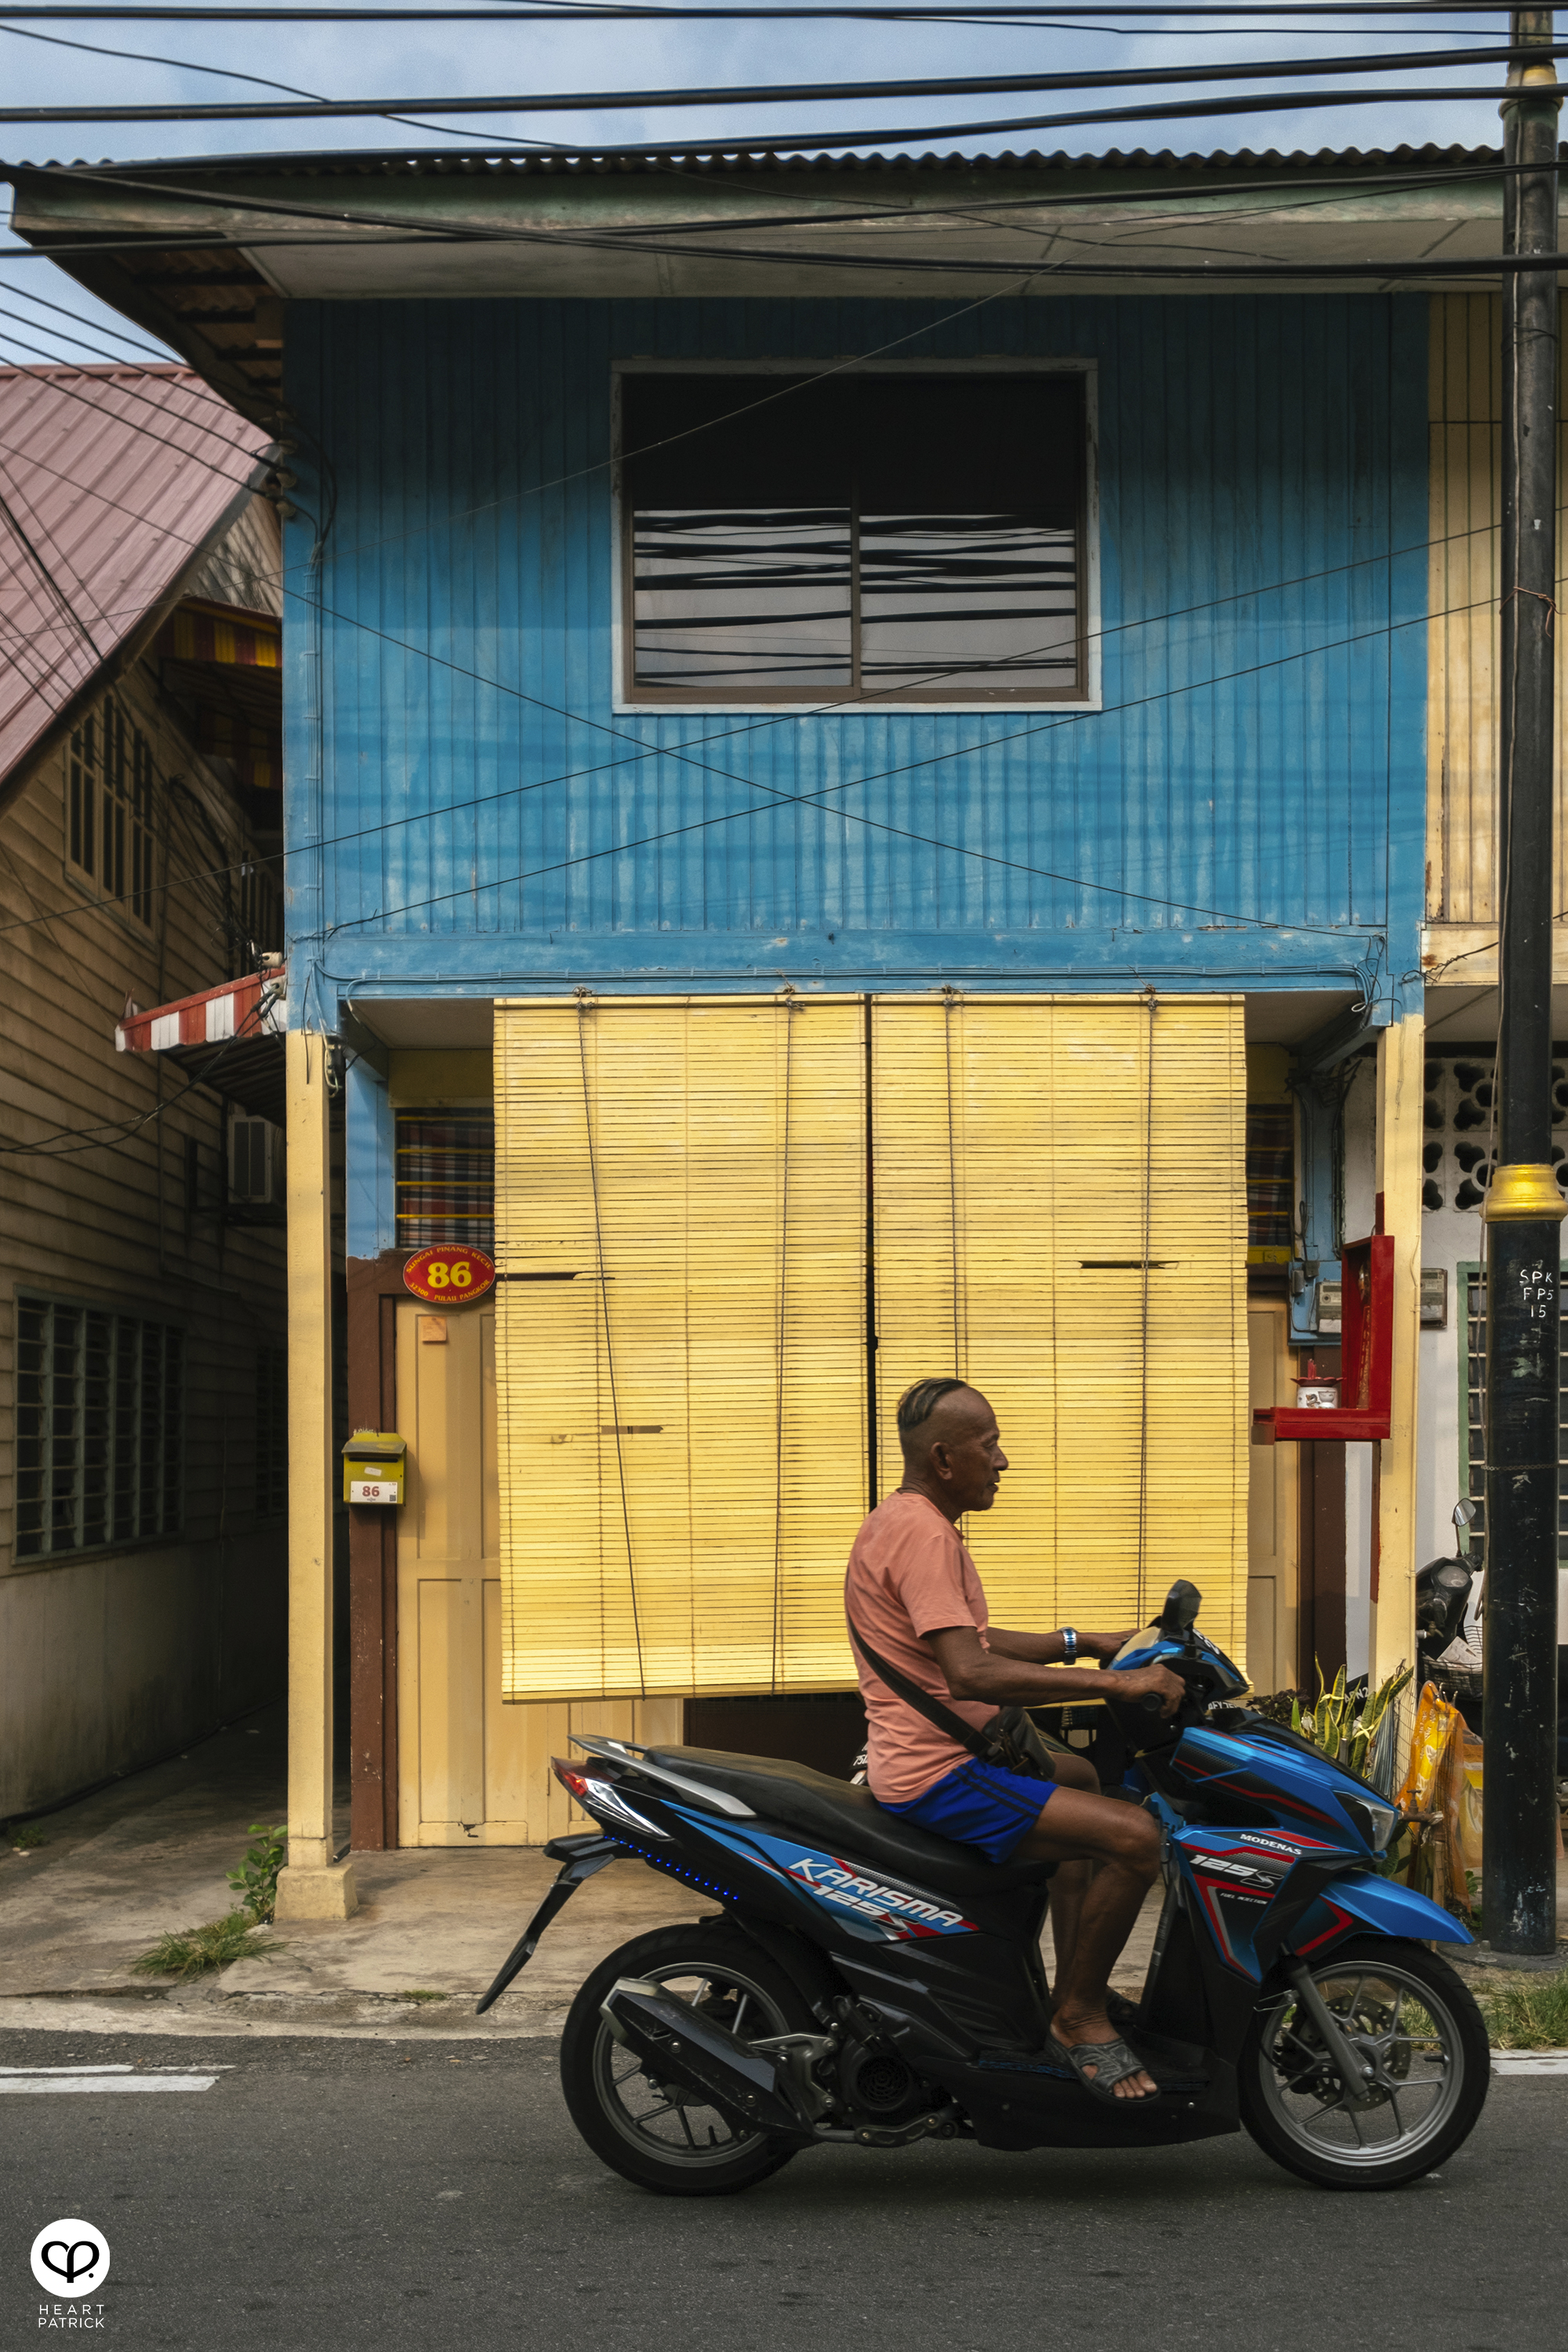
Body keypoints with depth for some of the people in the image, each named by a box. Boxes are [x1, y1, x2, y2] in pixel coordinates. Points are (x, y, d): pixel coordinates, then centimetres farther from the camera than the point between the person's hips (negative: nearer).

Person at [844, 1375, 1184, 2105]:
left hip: (922, 1754, 12)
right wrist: (1114, 1684, -28)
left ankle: (1077, 1986, 36)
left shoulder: (906, 1520, 14)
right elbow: (970, 1673, -30)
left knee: (1079, 1776, 35)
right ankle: (1078, 2017, -3)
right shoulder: (922, 1532, -20)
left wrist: (1087, 1644, 17)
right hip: (939, 1774, -12)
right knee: (1133, 1836, -20)